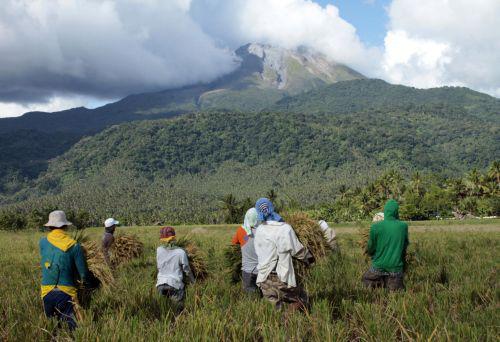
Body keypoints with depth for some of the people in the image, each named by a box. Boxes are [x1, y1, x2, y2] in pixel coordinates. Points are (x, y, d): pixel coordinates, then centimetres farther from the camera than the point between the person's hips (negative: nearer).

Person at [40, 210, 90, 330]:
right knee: (72, 327, -4)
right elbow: (84, 274, -4)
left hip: (47, 292, 3)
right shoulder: (74, 246, -6)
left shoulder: (43, 242, 3)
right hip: (66, 293, -3)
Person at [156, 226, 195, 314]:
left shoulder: (159, 250, 2)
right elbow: (187, 270, 4)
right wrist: (194, 282, 17)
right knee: (180, 311, 3)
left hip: (160, 285, 3)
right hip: (175, 285, -3)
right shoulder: (181, 252, -6)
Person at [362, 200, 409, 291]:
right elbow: (405, 244, 8)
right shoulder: (403, 226, -7)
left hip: (378, 266, -1)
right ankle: (392, 283, -6)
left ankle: (378, 282, 1)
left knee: (366, 279, 25)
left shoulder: (375, 226, -13)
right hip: (396, 266, 1)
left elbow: (371, 248, -2)